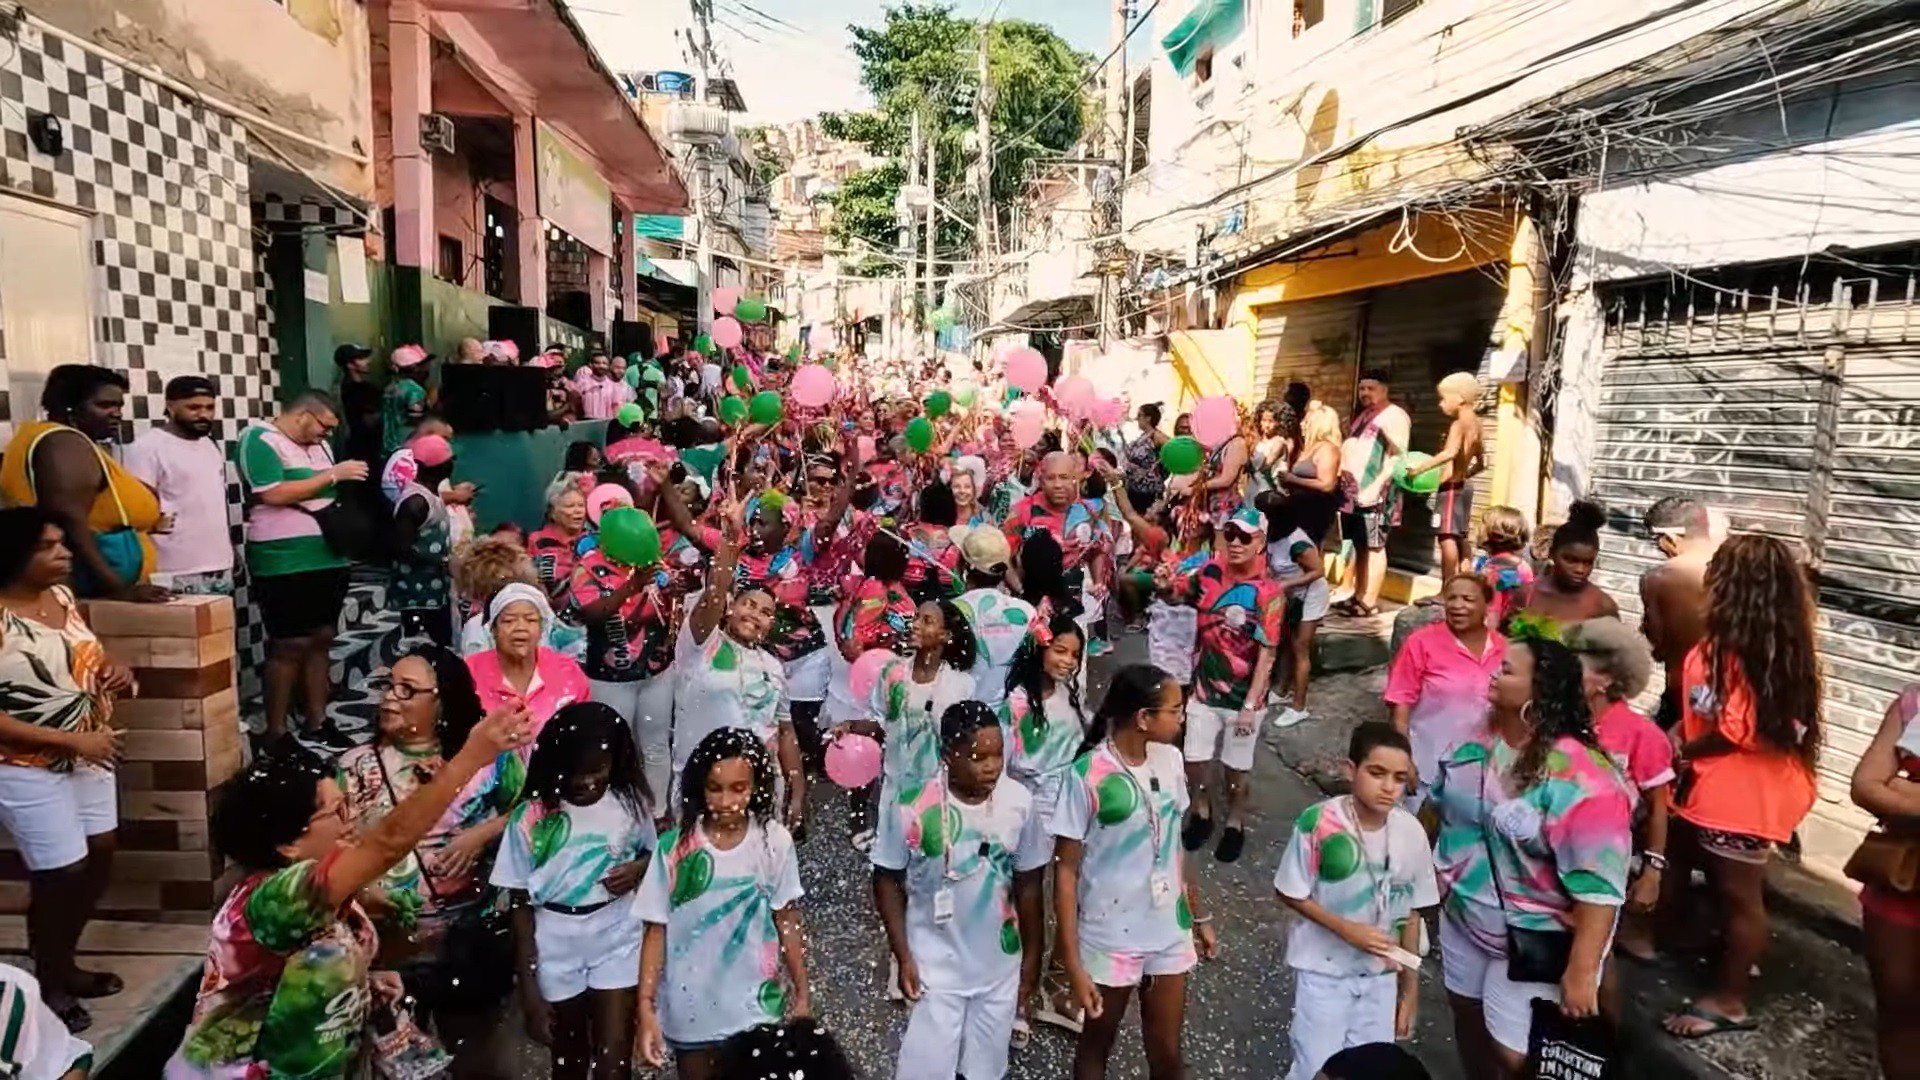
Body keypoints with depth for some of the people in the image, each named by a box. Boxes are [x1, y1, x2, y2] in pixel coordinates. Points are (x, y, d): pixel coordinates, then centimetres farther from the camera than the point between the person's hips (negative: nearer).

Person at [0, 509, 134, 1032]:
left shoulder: (62, 596, 1)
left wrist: (115, 674, -5)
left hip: (88, 756, 7)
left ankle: (64, 964, 36)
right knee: (61, 874, 2)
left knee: (100, 856, 15)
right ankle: (46, 984, 26)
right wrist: (72, 740, -22)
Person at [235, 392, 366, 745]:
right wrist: (333, 475, -16)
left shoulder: (317, 445, 16)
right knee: (289, 647, -4)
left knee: (321, 641, 11)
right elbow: (275, 494, -19)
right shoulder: (260, 440, -8)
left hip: (328, 560, 8)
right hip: (284, 565, -8)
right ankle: (276, 733, 6)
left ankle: (317, 722, 21)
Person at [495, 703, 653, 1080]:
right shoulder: (531, 818, -13)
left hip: (617, 938, 0)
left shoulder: (630, 803, -8)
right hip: (556, 944, 0)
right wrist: (528, 987, -7)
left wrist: (639, 868, -14)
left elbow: (652, 853, 11)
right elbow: (521, 906, -7)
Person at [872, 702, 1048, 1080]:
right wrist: (903, 956, -9)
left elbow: (1027, 882, -1)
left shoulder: (1019, 802, -13)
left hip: (1000, 966, 3)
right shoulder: (912, 806, -21)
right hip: (936, 966, -3)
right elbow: (887, 881, -8)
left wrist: (1032, 953, 6)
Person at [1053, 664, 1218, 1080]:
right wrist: (1072, 963, -16)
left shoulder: (1170, 760, -4)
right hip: (1110, 939, -4)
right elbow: (1066, 870, -16)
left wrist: (1199, 915, 14)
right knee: (1098, 1043, 18)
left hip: (1169, 933, 4)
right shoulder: (1087, 775, -21)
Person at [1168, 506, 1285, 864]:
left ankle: (1234, 822, 39)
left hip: (1243, 696, -4)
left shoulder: (1268, 593, -21)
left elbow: (1267, 654, -21)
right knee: (1194, 759, 14)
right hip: (1204, 689, 4)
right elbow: (1178, 593, 12)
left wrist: (1250, 705, -22)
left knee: (1236, 766, 14)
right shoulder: (1211, 571, -6)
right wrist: (1165, 586, -13)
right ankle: (1202, 812, 41)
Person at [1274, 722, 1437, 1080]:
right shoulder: (1320, 822, -23)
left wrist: (1411, 988, 6)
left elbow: (1410, 914, 0)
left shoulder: (1411, 832, -12)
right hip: (1323, 971, -3)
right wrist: (1346, 929, -22)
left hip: (1381, 975, 4)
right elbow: (1290, 894, -12)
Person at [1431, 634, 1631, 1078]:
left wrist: (1581, 971, -26)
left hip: (1534, 941, -7)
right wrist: (1439, 873, 15)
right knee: (1467, 1010, 23)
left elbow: (1598, 886, -27)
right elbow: (1445, 805, 10)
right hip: (1464, 915, 7)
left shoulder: (1581, 778, -28)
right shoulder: (1481, 740, -5)